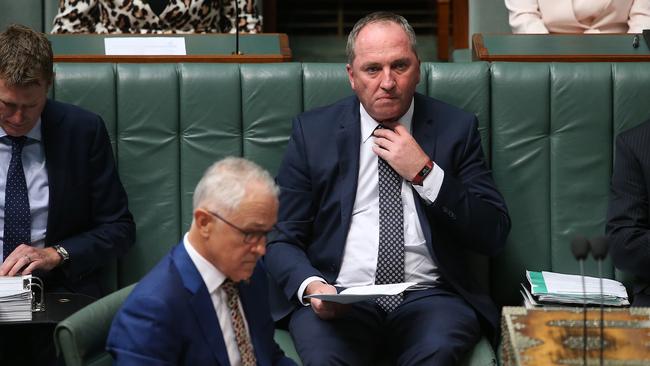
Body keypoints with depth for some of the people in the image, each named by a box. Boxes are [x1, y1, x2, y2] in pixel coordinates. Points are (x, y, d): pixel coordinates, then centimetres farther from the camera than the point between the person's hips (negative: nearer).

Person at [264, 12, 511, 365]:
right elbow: (280, 239, 6)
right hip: (338, 297, 0)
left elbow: (493, 235, 3)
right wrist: (311, 286, -15)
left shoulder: (455, 128, 8)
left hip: (429, 296, 0)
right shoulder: (313, 131, 7)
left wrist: (425, 173, -8)